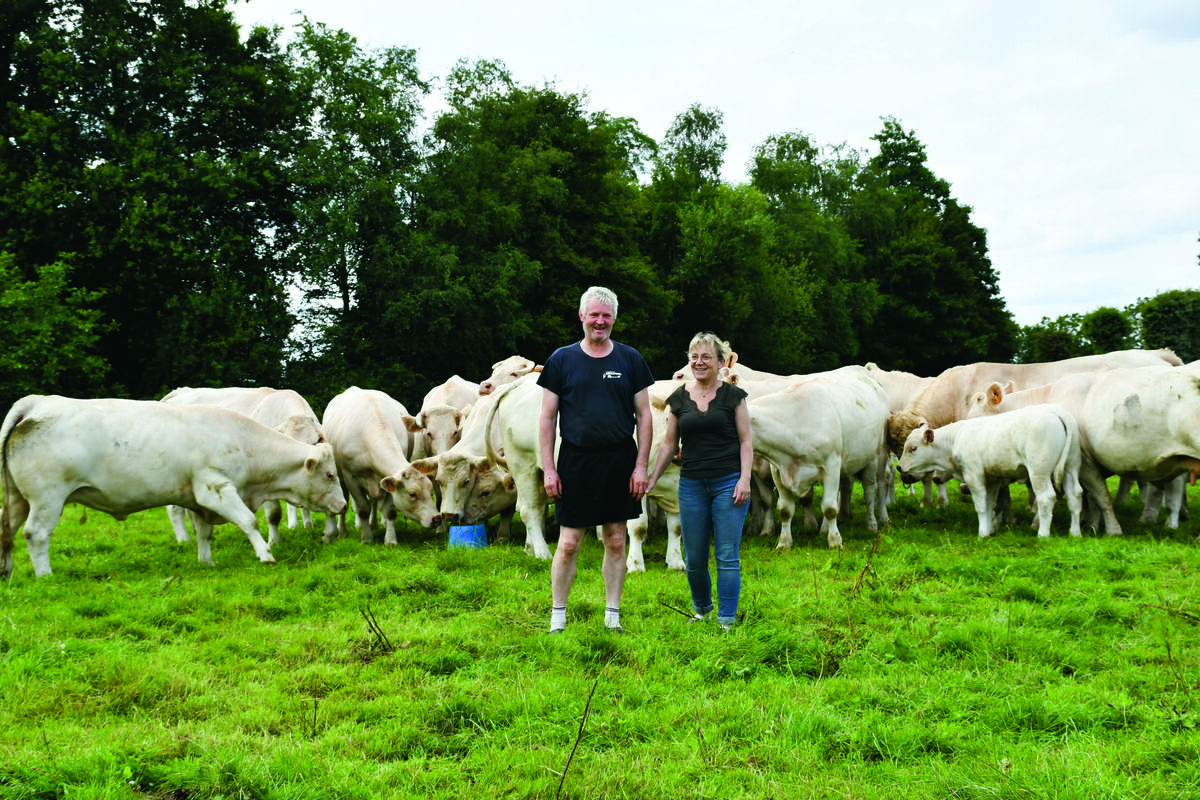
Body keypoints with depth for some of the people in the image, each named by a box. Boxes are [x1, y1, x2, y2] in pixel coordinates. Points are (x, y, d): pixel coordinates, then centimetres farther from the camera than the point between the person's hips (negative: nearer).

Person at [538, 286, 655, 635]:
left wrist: (641, 465, 0)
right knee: (568, 543, -1)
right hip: (575, 462, -1)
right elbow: (548, 417, 4)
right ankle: (557, 616, 12)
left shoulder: (630, 359, 6)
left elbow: (643, 415, 7)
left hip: (620, 462, 1)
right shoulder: (562, 360, 3)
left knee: (616, 542, 7)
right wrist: (548, 469, -2)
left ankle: (612, 616, 18)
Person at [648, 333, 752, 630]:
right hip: (691, 484, 3)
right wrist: (651, 480, 10)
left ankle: (727, 620, 4)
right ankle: (701, 610, 30)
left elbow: (746, 442, 1)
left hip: (728, 483, -3)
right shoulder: (679, 399, 8)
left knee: (727, 556, -4)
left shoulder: (733, 396, 1)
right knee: (694, 559, 7)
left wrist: (745, 479, -10)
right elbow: (669, 444, 13)